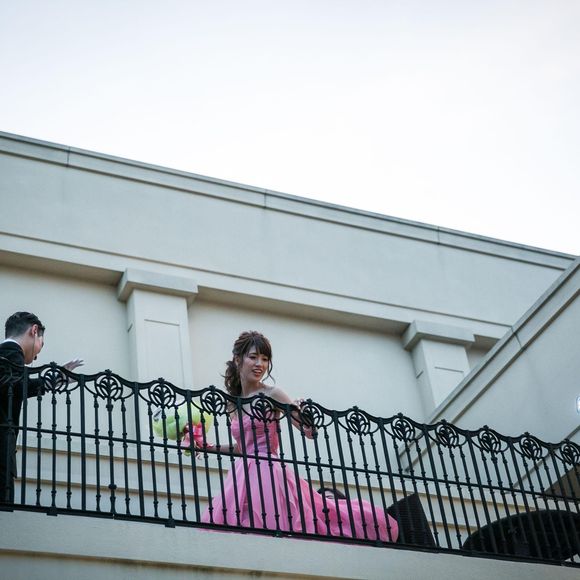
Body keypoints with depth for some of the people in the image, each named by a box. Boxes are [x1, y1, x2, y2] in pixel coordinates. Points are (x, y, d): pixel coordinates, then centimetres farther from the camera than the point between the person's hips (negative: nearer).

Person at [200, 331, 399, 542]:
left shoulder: (272, 394, 0)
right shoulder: (232, 404, 15)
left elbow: (310, 432, -3)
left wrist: (300, 411, -21)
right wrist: (211, 448, 17)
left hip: (269, 472, -5)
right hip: (243, 475, 5)